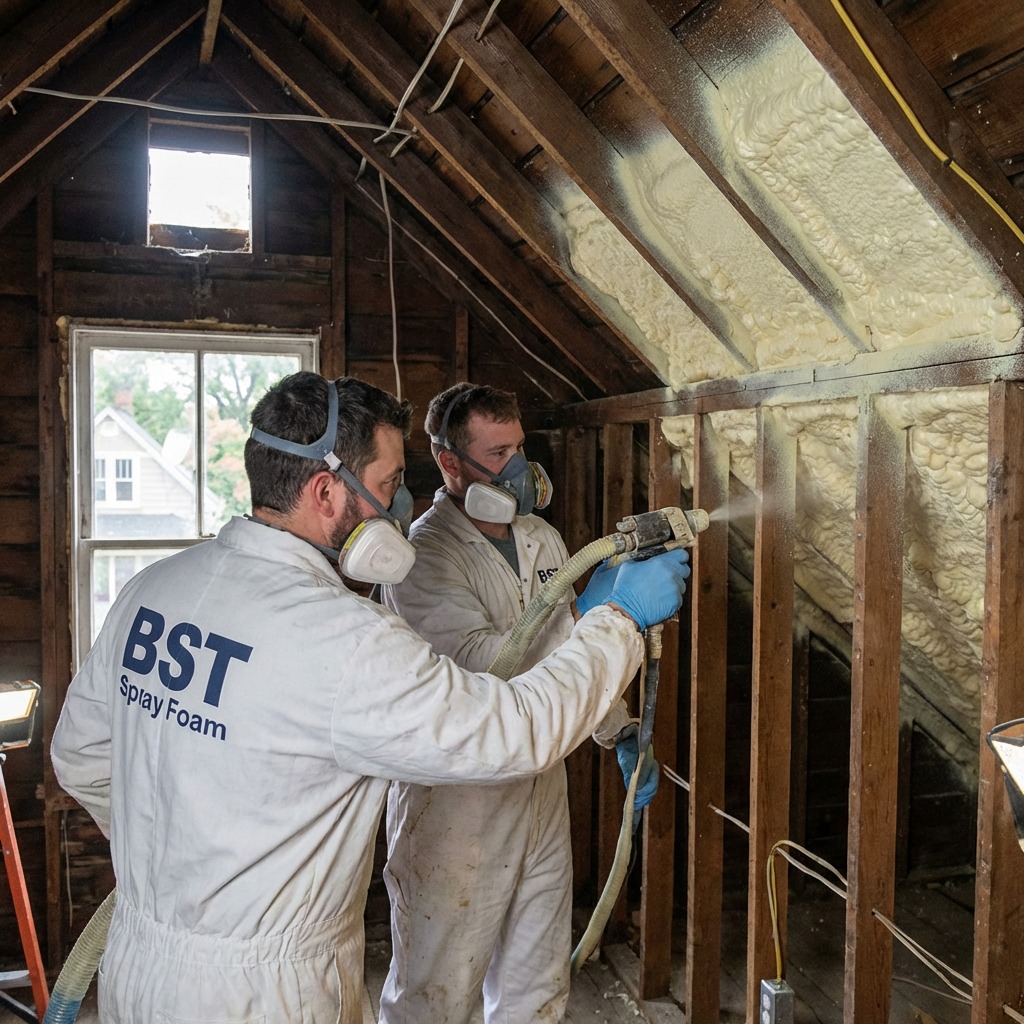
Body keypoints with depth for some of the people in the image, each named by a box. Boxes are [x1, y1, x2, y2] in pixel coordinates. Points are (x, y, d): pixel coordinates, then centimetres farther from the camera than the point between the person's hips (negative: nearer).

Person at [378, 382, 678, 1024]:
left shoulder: (543, 540, 8)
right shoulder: (423, 557, -16)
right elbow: (485, 666, -29)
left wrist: (623, 735, 9)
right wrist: (593, 608, -34)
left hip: (542, 791, 7)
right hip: (456, 807, -6)